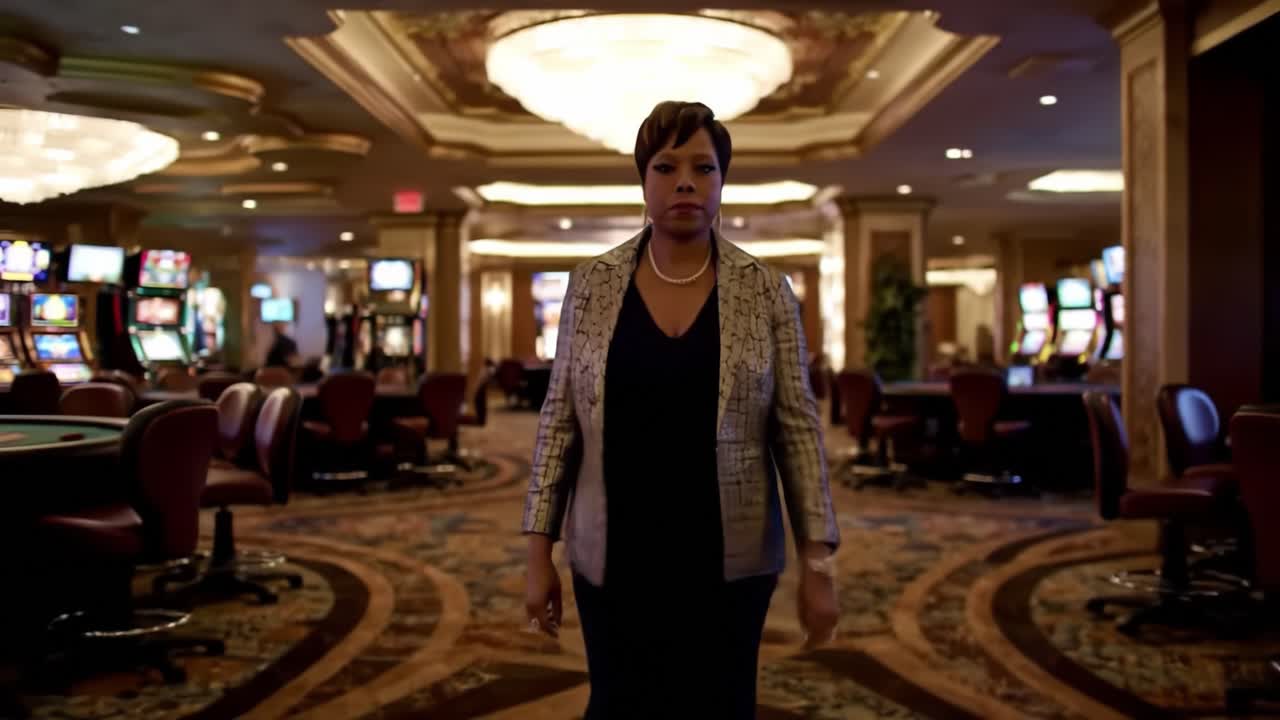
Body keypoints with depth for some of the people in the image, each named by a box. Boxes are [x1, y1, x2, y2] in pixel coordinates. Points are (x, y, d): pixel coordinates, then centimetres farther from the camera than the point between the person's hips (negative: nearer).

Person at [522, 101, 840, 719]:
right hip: (614, 558, 1)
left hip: (729, 559, 0)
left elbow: (798, 427, -2)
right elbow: (559, 419, 2)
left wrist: (818, 560, -5)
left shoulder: (766, 292, -3)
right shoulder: (591, 284, 0)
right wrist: (539, 549, -1)